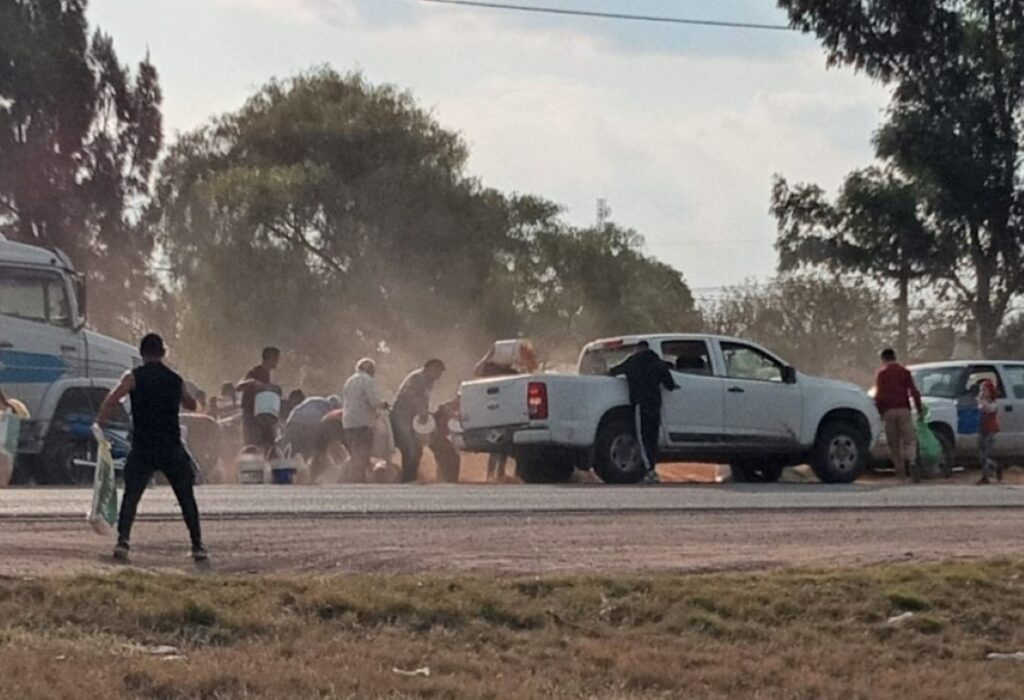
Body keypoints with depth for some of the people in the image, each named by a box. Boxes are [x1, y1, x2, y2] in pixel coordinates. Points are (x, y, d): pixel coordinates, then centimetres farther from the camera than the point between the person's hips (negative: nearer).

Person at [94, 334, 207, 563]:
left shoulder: (134, 377, -1)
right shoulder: (175, 380, 9)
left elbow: (111, 400, -15)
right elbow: (191, 405, 26)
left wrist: (99, 424, -5)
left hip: (142, 449, -2)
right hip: (172, 449, 2)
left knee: (131, 495, 0)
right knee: (186, 497, 11)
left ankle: (123, 541, -17)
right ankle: (198, 546, 10)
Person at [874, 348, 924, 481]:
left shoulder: (881, 374, 8)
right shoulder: (904, 372, 9)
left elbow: (878, 395, 3)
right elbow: (914, 391, 4)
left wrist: (880, 411, 12)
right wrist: (919, 408, 10)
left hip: (888, 411, 0)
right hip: (903, 409, 0)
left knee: (894, 443, 5)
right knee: (909, 438, -5)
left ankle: (901, 472, 2)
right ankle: (912, 461, -33)